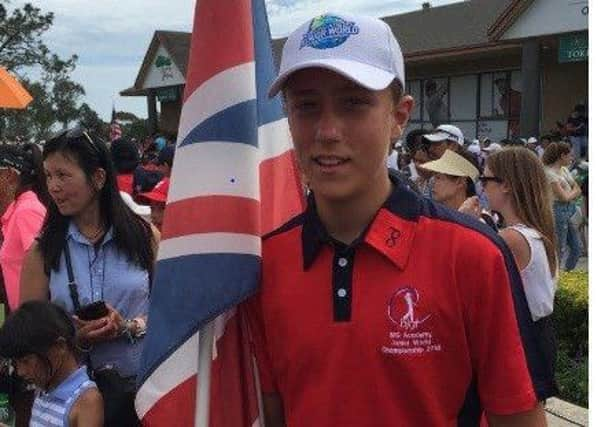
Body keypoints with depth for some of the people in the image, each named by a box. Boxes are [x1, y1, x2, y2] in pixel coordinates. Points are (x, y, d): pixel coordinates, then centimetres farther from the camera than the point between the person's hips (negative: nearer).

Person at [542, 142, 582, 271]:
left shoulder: (564, 169, 11)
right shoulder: (550, 173, -16)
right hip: (559, 212, -9)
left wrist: (570, 194, -9)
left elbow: (578, 190, 10)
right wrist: (574, 191, 1)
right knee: (559, 250, -2)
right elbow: (564, 197, -17)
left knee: (576, 248, 12)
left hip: (570, 212, 9)